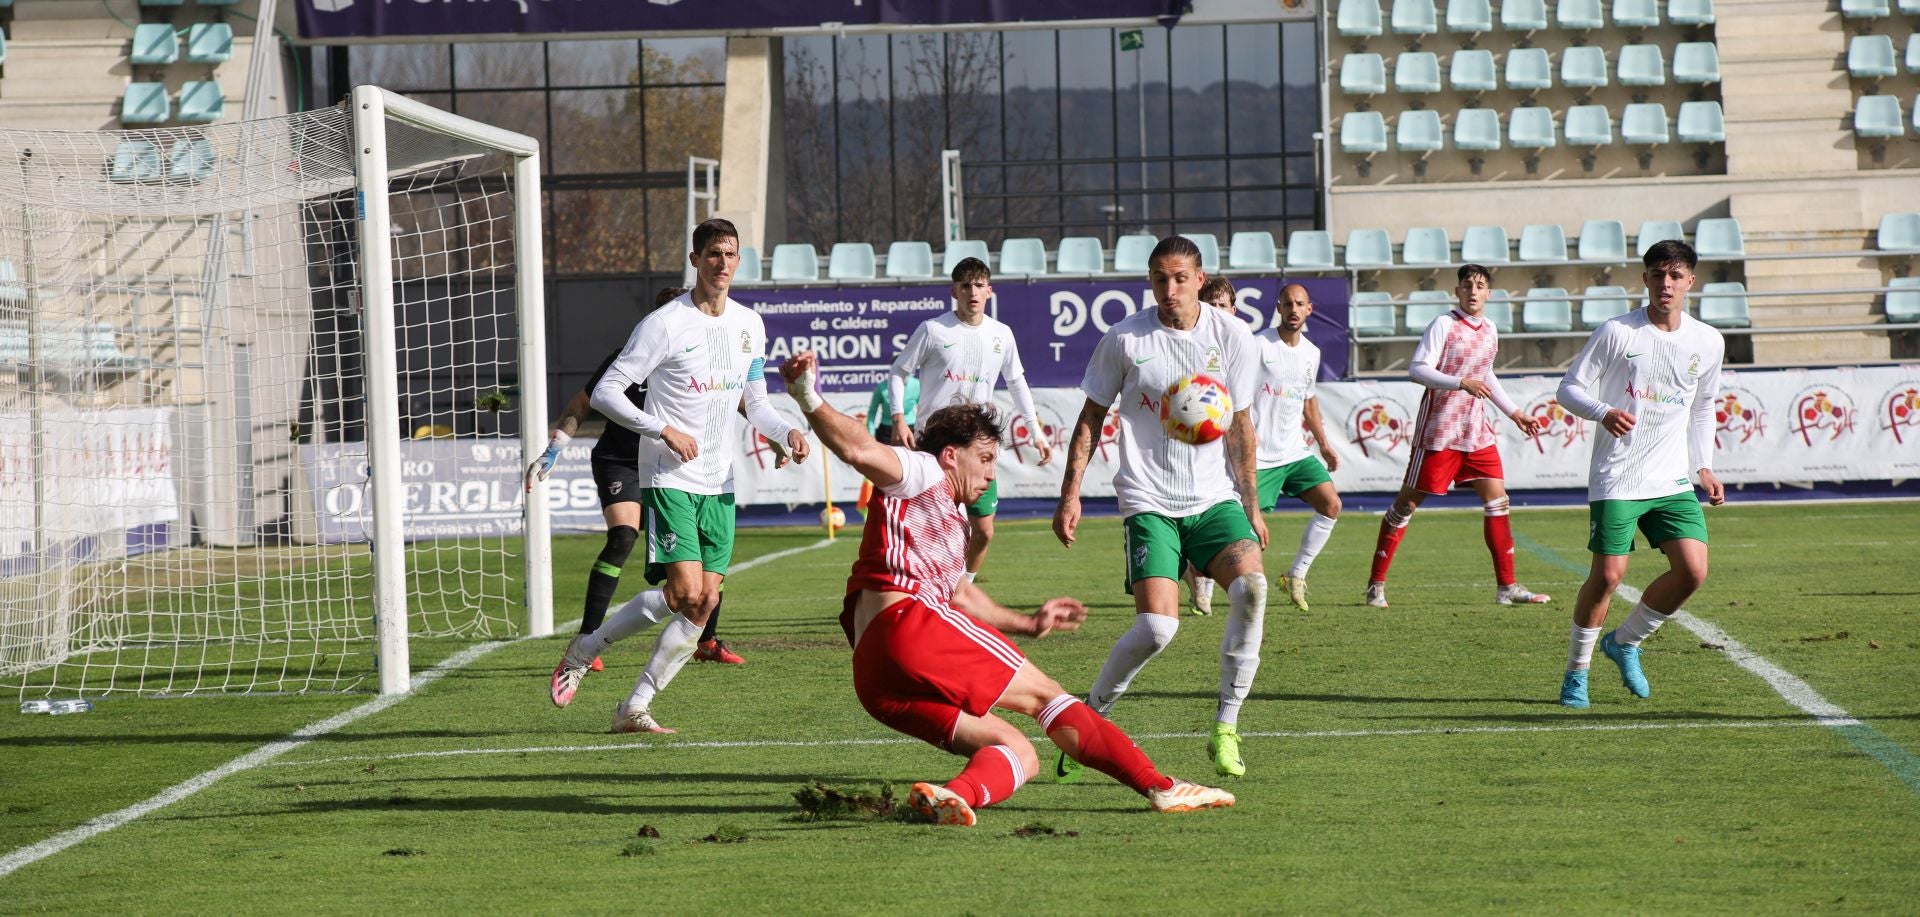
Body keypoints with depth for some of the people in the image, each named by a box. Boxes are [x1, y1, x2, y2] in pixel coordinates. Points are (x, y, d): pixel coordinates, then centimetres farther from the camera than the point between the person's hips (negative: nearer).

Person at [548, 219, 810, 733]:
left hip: (719, 485, 6)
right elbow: (605, 393, -10)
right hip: (669, 479, -6)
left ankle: (635, 708, 7)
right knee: (686, 592, -19)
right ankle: (584, 650, 1)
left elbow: (755, 402, 20)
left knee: (705, 603, -1)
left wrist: (788, 432, 0)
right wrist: (664, 431, -19)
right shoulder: (664, 324, -10)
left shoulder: (749, 325, 10)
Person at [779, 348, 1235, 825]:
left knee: (1020, 753, 2)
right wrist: (809, 400, -30)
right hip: (908, 624, -9)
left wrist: (1026, 623, 55)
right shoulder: (921, 473, 6)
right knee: (1045, 694, 0)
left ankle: (955, 795, -31)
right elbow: (859, 449, -13)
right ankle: (1162, 786, -2)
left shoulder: (952, 518, 34)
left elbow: (958, 592, 47)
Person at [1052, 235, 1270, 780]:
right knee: (1157, 627, -19)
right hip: (1149, 502, -2)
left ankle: (1225, 730, -12)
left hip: (1215, 497, 2)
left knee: (1250, 586, -25)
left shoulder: (1232, 336, 2)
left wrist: (1251, 504, 13)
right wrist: (1071, 494, 2)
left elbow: (1240, 424, 12)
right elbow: (1091, 417, 7)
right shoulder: (1124, 339, -3)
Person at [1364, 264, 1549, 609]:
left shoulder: (1489, 330, 11)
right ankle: (1376, 585, 6)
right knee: (1407, 502, -1)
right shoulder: (1444, 325, -11)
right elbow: (1417, 369, -19)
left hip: (1476, 431, 6)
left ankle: (1506, 587, 4)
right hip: (1438, 431, -6)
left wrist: (1514, 412, 26)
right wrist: (1462, 383, -29)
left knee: (1497, 499, 0)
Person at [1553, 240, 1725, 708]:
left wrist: (1704, 466, 14)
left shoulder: (1708, 342, 7)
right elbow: (1569, 388, -3)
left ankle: (1625, 642, 15)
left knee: (1693, 570, -9)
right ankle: (1576, 670, 11)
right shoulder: (1616, 332, -5)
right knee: (1608, 574, -10)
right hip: (1616, 479, -4)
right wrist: (1604, 413, -23)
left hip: (1673, 480, 4)